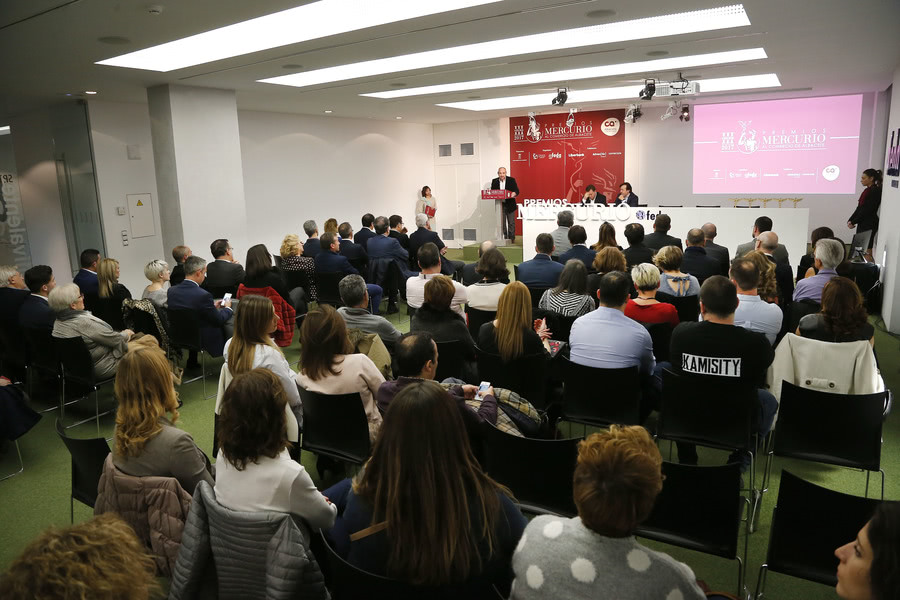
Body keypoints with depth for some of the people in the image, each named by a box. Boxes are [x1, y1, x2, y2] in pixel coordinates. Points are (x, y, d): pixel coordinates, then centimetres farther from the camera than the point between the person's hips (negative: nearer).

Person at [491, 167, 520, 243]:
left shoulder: (511, 180, 0)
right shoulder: (494, 181, 5)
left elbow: (516, 190, -4)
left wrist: (514, 193, -26)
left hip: (510, 205, -2)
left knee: (511, 222, 3)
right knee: (502, 223, 5)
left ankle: (512, 238, 10)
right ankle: (504, 238, 13)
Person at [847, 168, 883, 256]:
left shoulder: (875, 191, -13)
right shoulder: (867, 190, 13)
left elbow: (867, 210, -18)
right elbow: (859, 208, 14)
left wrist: (854, 222, -15)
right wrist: (850, 220, 5)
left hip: (869, 224, -9)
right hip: (862, 224, 9)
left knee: (867, 250, -6)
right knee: (860, 249, 11)